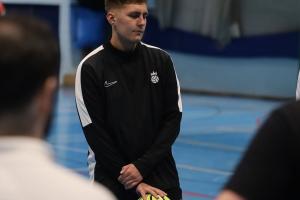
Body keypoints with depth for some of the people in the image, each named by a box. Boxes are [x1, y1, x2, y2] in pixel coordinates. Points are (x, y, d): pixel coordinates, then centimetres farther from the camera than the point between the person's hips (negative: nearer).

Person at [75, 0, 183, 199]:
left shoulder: (161, 60, 2)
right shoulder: (90, 68, -7)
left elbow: (173, 119, 1)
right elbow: (95, 133, -8)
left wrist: (143, 166, -10)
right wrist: (133, 183, -10)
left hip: (162, 179, 2)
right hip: (112, 182, -2)